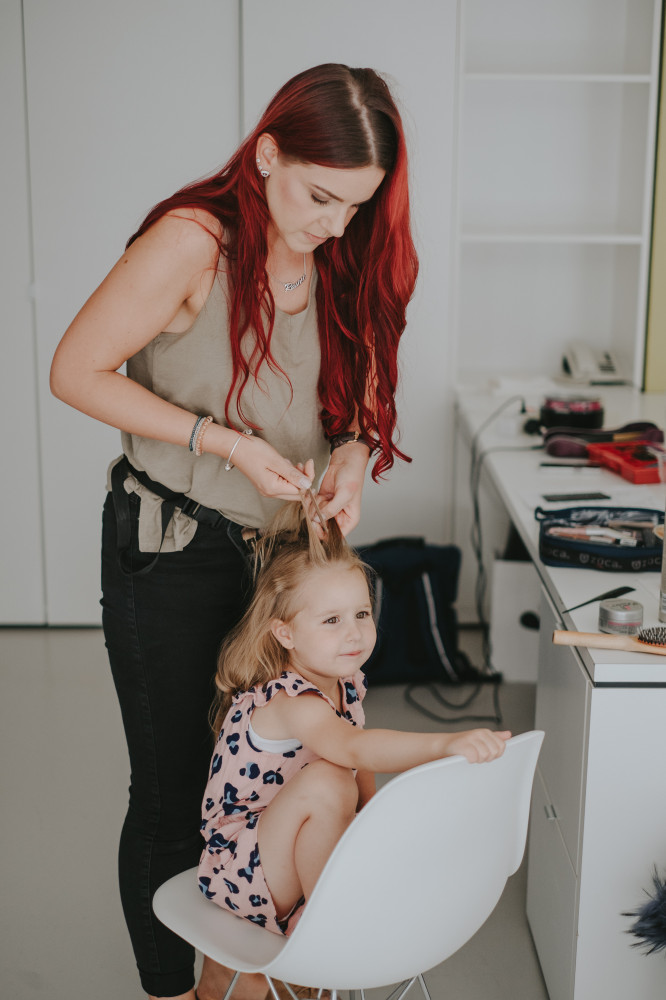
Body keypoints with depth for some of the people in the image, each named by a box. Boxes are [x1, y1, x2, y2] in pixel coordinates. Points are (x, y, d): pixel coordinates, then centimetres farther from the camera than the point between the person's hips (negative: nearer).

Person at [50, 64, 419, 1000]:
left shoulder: (342, 256, 1)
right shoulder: (195, 240, -19)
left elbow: (358, 397, 11)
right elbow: (75, 372, -17)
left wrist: (351, 456, -12)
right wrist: (226, 443, -21)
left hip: (280, 545, 6)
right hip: (173, 551, -5)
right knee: (172, 794, 7)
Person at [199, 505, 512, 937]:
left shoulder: (347, 683, -2)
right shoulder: (290, 702, -28)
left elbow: (364, 784, 12)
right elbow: (354, 747, -50)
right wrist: (446, 744, -62)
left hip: (311, 858, 9)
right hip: (241, 868, -9)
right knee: (326, 782, -32)